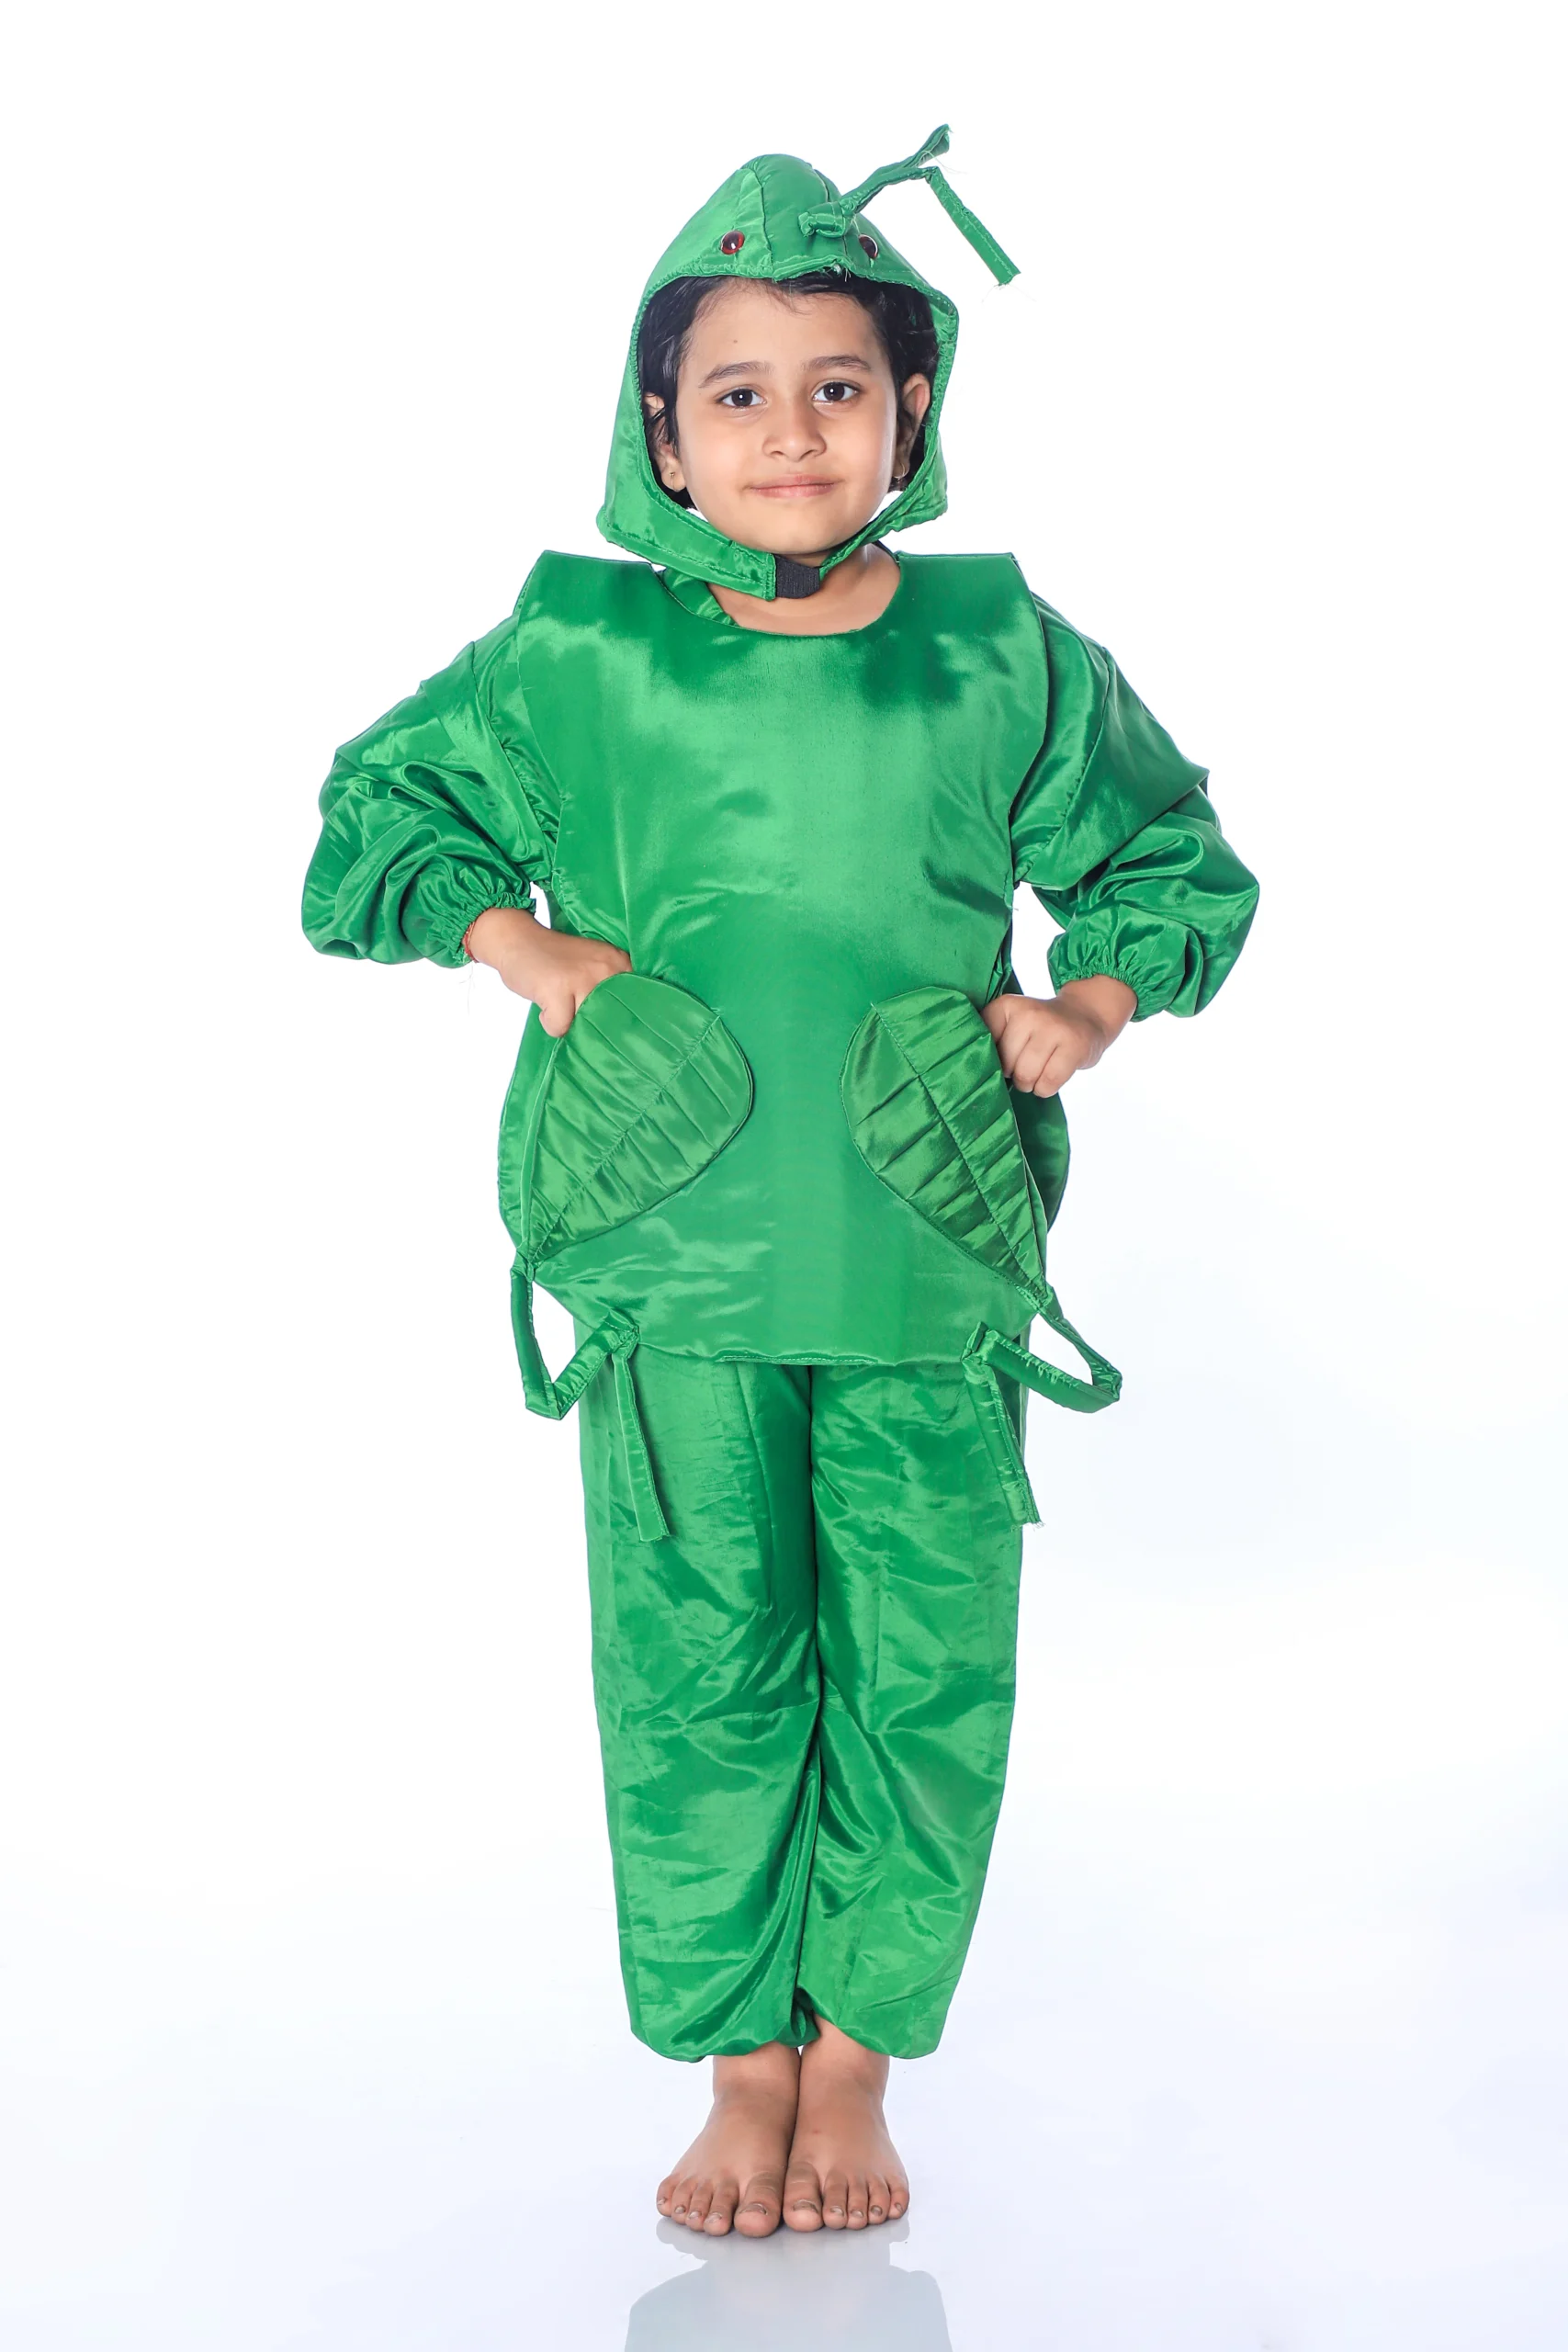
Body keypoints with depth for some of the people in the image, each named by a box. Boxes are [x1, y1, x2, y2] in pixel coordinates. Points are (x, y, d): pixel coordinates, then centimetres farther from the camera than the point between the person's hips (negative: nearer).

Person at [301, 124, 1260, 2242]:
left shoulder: (1006, 660, 4)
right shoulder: (576, 663, 1)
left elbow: (1179, 866, 16)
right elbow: (371, 828, 11)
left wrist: (1089, 1007, -1)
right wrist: (537, 955, -3)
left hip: (928, 1268, 1)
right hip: (676, 1272, -1)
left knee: (921, 1673, 5)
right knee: (697, 1666, 4)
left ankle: (855, 2063, 24)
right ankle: (738, 2065, 23)